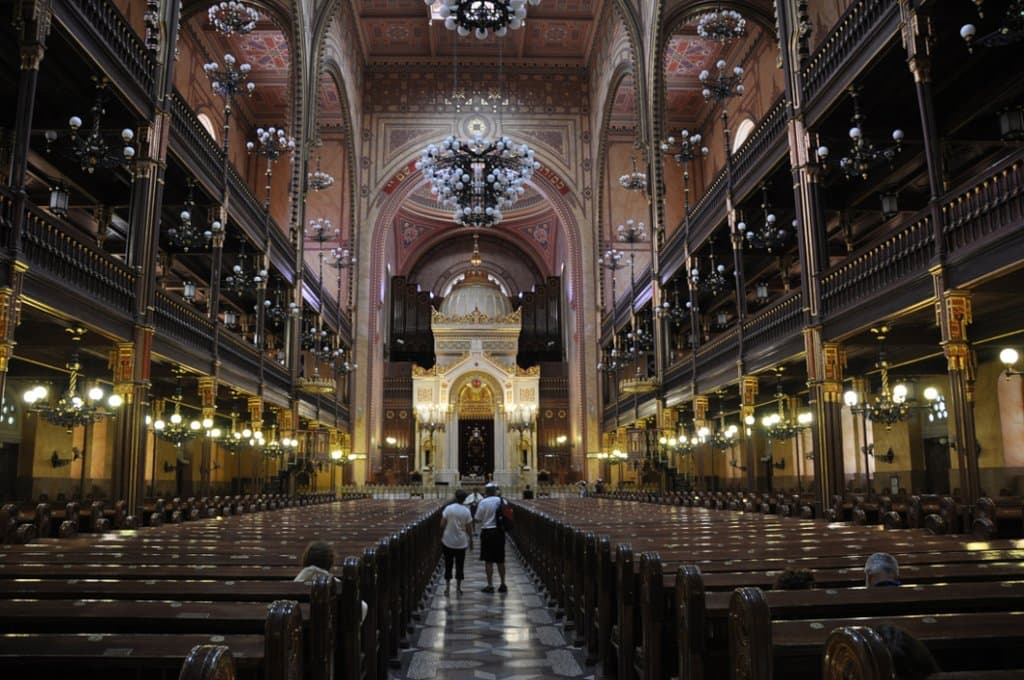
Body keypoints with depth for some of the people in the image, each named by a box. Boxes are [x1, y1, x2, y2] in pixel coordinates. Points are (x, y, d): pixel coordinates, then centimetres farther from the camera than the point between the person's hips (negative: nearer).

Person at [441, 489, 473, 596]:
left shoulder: (448, 508, -8)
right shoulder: (466, 511, -7)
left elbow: (442, 525, -6)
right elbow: (469, 528, -4)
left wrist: (441, 536, 10)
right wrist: (471, 540, 9)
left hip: (448, 542, 0)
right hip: (461, 543, 0)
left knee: (448, 564, 10)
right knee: (459, 565, 10)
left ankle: (447, 587, 12)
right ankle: (458, 588, 15)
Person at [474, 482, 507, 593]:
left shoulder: (483, 502, -11)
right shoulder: (502, 501, 1)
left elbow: (477, 520, -7)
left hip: (487, 532, -4)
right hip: (500, 532, 4)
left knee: (488, 561, 3)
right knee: (500, 560, 14)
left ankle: (490, 585, 5)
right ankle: (503, 585, 19)